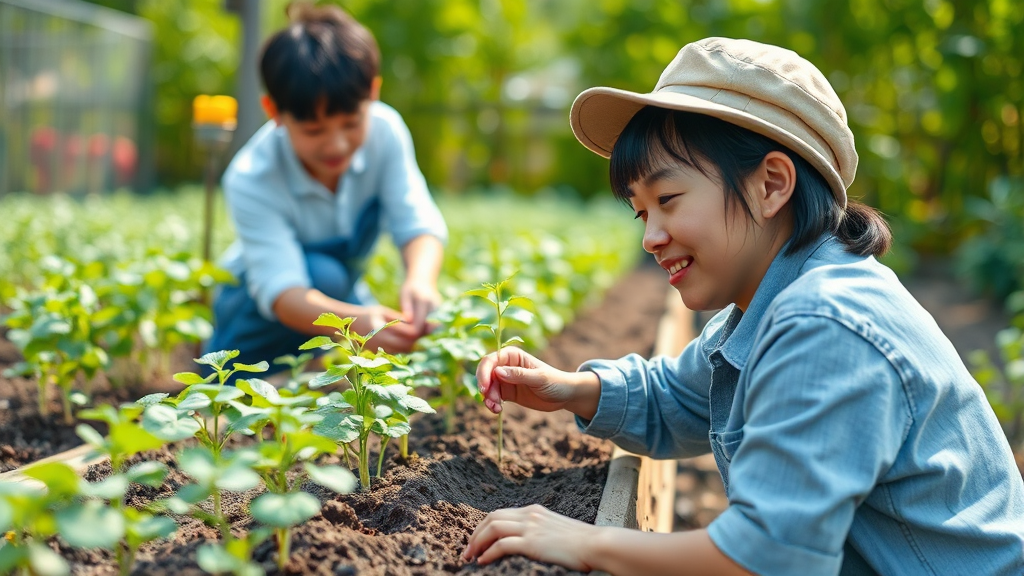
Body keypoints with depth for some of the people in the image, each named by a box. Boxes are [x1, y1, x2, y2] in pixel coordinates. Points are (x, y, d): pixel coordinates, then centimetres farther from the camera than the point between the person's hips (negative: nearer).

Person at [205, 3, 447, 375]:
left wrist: (420, 280, -52)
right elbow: (281, 289, -41)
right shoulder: (250, 181, -32)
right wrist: (353, 322, -62)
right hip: (258, 306, -6)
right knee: (323, 274, -36)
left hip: (343, 289, 6)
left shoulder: (384, 131, -21)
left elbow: (417, 222, -27)